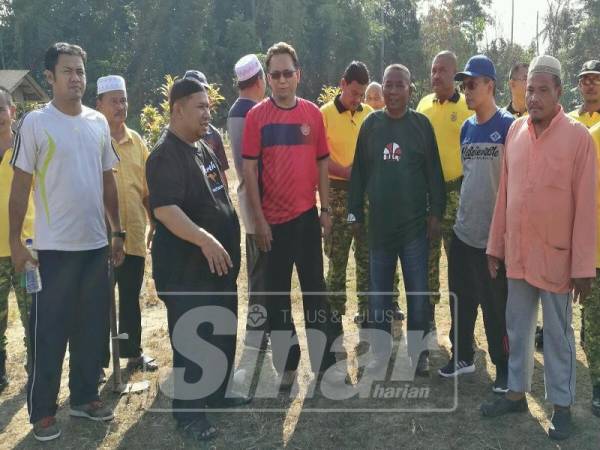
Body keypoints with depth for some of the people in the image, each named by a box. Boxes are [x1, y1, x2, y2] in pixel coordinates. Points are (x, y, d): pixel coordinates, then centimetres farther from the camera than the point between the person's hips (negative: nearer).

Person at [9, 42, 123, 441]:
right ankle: (42, 410, 18)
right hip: (55, 247, -5)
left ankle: (85, 396, 30)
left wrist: (117, 231, 12)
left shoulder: (99, 122, 7)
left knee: (93, 327, 13)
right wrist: (15, 241, -9)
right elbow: (20, 186, -6)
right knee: (50, 332, 4)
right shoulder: (35, 123, -7)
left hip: (96, 244, 5)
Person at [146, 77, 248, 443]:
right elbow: (164, 209, -28)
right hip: (186, 268, -9)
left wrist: (229, 242, 22)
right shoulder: (166, 155, -16)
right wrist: (204, 239, -36)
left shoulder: (204, 149, 13)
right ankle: (188, 410, 15)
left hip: (220, 261, 9)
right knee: (191, 339, 0)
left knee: (224, 332, 18)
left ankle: (218, 392, 35)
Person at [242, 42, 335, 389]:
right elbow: (250, 169, -5)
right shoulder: (257, 115, -4)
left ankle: (324, 362, 21)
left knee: (315, 289, 9)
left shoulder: (313, 114, 2)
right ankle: (286, 364, 22)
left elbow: (322, 163, 8)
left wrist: (326, 209, 3)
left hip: (307, 215, 2)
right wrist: (259, 219, -9)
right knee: (277, 293, 9)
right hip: (273, 219, -1)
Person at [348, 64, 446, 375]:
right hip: (379, 224, 2)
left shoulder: (421, 124, 0)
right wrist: (354, 213, 5)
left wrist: (435, 213, -4)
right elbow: (359, 172, 6)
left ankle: (418, 352, 21)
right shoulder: (371, 124, 4)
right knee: (378, 293, 10)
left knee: (418, 292, 4)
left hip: (415, 224, -2)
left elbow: (434, 173, 0)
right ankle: (380, 351, 25)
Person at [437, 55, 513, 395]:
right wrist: (464, 211, 16)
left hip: (494, 233, -6)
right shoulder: (467, 127, 10)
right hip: (464, 230, 6)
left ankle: (505, 366, 22)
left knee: (496, 306, 5)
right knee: (461, 300, 16)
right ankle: (463, 356, 33)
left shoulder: (509, 125, -10)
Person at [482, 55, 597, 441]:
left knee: (558, 333, 8)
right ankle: (517, 392, 31)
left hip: (556, 255, -4)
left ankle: (562, 405, 23)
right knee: (518, 327, 16)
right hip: (517, 253, 4)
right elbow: (504, 193, 8)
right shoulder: (516, 131, 4)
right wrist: (496, 245, 8)